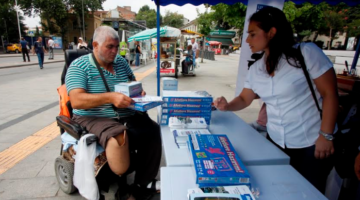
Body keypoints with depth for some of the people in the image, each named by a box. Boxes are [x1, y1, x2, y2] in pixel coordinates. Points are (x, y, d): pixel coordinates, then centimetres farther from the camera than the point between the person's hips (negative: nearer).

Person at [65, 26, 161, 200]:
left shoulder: (121, 62, 12)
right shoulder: (79, 66, -4)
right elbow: (77, 101, -17)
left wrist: (139, 92, -3)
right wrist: (110, 97, -30)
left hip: (127, 115, 6)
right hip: (94, 118, -5)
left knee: (153, 131, -18)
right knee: (119, 136, -36)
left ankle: (142, 185, -3)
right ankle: (122, 184, -10)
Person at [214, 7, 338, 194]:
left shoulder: (306, 52, -15)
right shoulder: (255, 69, 1)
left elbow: (330, 94, -13)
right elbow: (244, 99, 8)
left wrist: (326, 136, -15)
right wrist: (227, 106, -12)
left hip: (312, 144, -4)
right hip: (276, 143, 5)